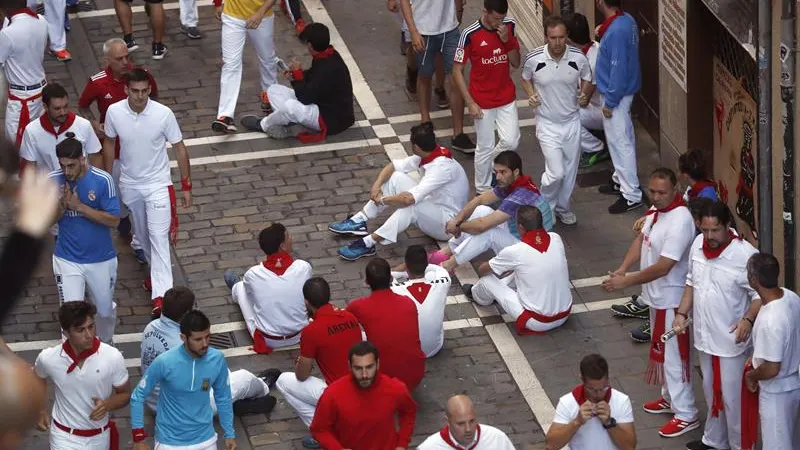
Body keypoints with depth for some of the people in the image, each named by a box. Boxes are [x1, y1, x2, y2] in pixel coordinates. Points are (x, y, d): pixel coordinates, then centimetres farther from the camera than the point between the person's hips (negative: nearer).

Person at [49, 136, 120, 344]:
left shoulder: (103, 180, -17)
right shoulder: (52, 181, -11)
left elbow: (113, 220, -16)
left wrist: (79, 206, -24)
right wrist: (63, 205, -25)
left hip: (101, 258, 0)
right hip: (67, 259, 0)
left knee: (105, 310, 18)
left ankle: (106, 346, 48)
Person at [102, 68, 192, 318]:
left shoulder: (163, 114, -21)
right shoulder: (114, 112, -15)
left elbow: (180, 149, -9)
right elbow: (109, 143, 5)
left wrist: (186, 186, -6)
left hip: (158, 184, -3)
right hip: (129, 184, 3)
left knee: (159, 237, -12)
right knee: (142, 234, 21)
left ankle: (160, 295, -18)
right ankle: (157, 271, 46)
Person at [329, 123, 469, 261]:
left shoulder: (442, 167, -31)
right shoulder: (426, 156, -5)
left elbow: (408, 199, -39)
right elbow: (393, 166, 6)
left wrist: (382, 200, -23)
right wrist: (377, 185, -12)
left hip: (447, 223, -9)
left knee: (411, 206, -37)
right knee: (396, 178, -3)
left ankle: (367, 244, -31)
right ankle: (358, 221, -4)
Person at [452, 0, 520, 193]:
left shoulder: (509, 27, -5)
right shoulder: (470, 34, -18)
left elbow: (516, 63, 1)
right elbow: (457, 71, -11)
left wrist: (507, 40, -17)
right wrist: (470, 103, -14)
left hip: (507, 98, 4)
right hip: (483, 102, -4)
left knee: (511, 141, 0)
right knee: (485, 147, 5)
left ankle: (491, 165, 32)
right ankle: (483, 190, 24)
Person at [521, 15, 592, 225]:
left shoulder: (579, 58, -15)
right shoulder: (533, 59, -18)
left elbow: (587, 80, 4)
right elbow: (526, 79, 4)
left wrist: (585, 94, -17)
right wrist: (531, 94, -15)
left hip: (572, 122, 3)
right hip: (548, 123, -3)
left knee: (570, 171, 16)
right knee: (556, 173, -9)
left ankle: (562, 207, 41)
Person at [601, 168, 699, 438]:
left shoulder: (680, 221, -30)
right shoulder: (657, 209, 0)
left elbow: (663, 266, -30)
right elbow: (641, 238, 11)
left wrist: (625, 282, -27)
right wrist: (623, 268, -5)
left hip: (671, 299, -9)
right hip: (655, 294, 9)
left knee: (672, 354, -1)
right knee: (661, 351, 23)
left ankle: (686, 415, 9)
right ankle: (670, 398, 40)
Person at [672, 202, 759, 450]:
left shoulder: (746, 255, -24)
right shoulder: (698, 244, -4)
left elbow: (760, 295, -18)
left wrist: (748, 320, -33)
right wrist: (682, 313, 3)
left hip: (731, 339, -7)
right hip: (704, 335, 7)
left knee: (732, 396, 5)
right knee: (711, 390, 23)